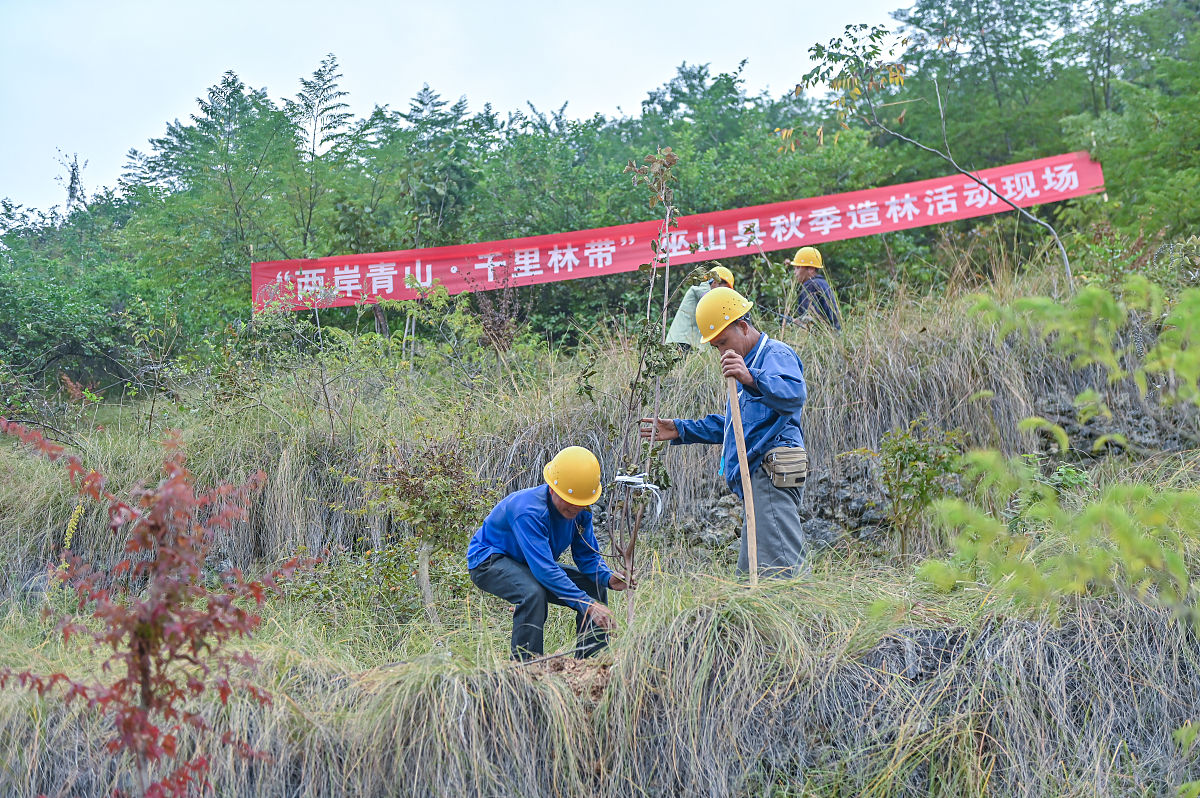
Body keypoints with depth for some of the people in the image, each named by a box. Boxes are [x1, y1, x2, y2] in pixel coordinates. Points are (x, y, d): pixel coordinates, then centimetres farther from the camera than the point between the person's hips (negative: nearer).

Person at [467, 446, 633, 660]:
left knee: (595, 588, -4)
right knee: (533, 593, -37)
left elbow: (588, 556, -2)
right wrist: (587, 605, -45)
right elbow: (545, 569, -42)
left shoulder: (580, 511, -12)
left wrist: (608, 578, -25)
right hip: (488, 560, -8)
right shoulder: (529, 511, -36)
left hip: (532, 565, 8)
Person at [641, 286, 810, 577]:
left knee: (778, 570, -16)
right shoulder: (747, 363, 27)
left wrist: (752, 380, -46)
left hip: (773, 474, -11)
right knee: (751, 572, 8)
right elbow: (732, 426, 35)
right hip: (758, 478, 11)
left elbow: (795, 394, -30)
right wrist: (681, 430, 28)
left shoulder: (777, 355, -6)